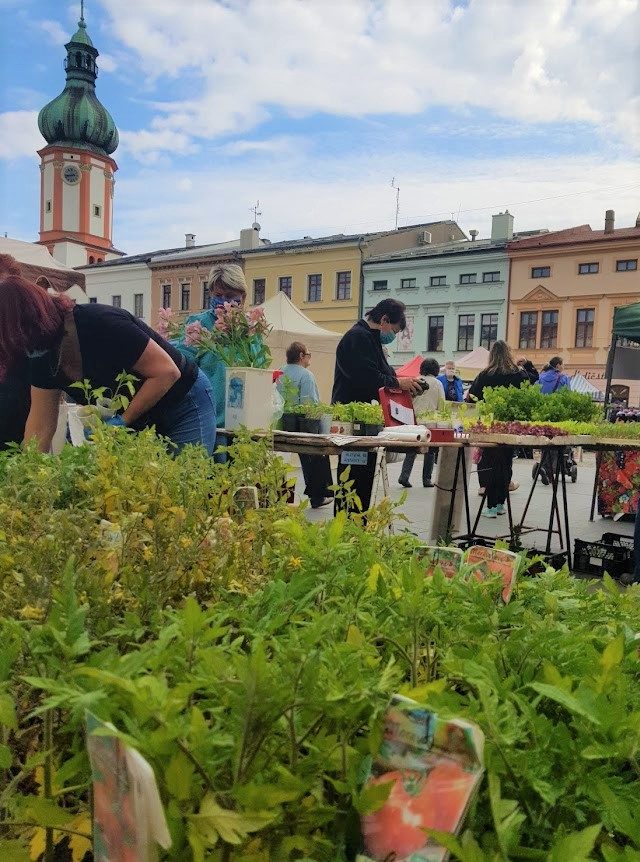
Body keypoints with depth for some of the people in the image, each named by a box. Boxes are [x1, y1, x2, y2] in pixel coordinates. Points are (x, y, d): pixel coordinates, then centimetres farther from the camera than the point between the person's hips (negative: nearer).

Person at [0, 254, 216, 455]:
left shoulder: (99, 324, -30)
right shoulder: (44, 356, -6)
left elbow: (167, 372, -26)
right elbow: (40, 428, -1)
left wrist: (122, 421, -24)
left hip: (185, 409, -7)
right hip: (140, 421, 7)